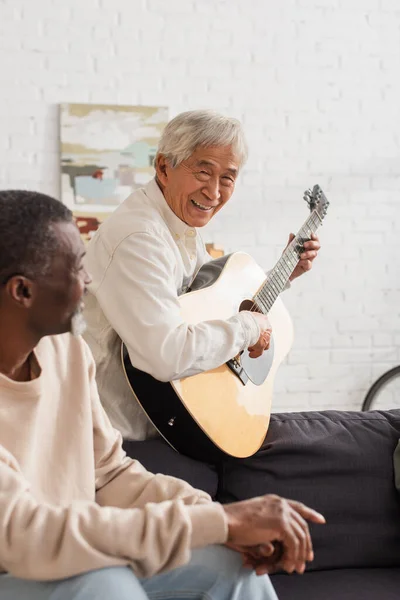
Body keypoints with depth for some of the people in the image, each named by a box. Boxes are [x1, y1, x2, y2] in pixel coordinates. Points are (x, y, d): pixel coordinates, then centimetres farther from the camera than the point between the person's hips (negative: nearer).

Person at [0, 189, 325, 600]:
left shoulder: (68, 351, -1)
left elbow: (110, 473, 5)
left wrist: (225, 519, -13)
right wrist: (219, 521, -32)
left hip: (65, 563, 7)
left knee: (229, 565, -8)